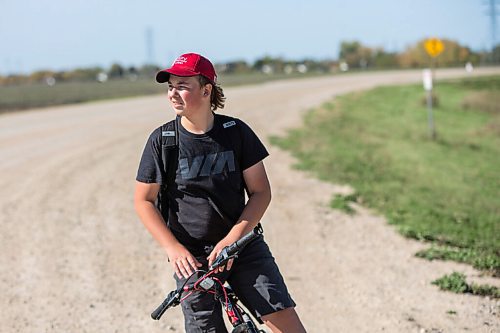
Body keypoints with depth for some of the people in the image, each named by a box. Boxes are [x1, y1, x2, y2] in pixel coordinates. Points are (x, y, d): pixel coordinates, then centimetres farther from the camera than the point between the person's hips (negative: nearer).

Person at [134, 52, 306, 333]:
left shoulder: (237, 132, -3)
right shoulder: (162, 140, -5)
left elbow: (261, 192, -1)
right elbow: (144, 201, 1)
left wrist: (232, 239, -14)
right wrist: (174, 249, -11)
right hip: (191, 256, 0)